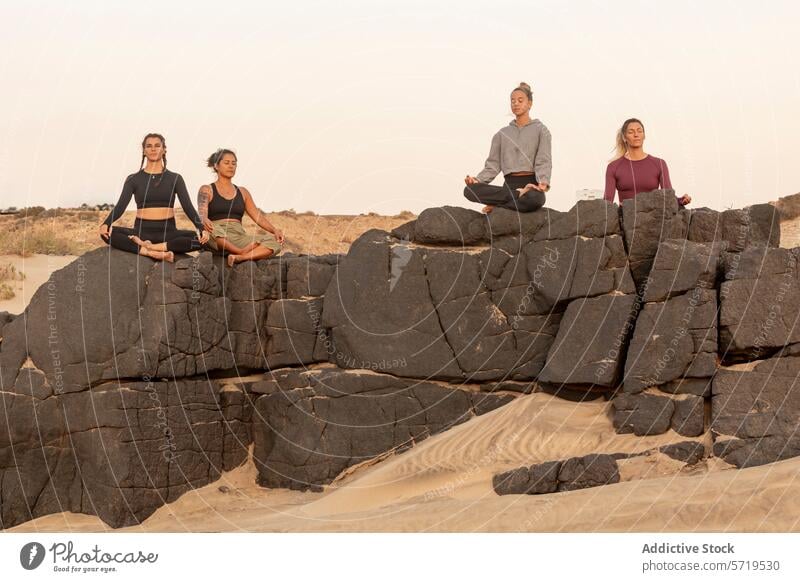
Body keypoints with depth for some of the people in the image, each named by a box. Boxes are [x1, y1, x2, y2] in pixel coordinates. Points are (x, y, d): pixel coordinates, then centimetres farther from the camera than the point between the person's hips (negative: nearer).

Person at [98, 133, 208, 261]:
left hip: (168, 232, 0)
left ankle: (145, 247, -30)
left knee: (199, 239, -29)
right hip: (142, 231, 0)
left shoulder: (175, 179, 9)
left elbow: (188, 207, -1)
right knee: (107, 233, -28)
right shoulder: (133, 179, 10)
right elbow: (120, 206, -1)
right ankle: (154, 253, -38)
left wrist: (201, 228, -20)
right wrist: (106, 223, -22)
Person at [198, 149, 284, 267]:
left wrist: (274, 230, -4)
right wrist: (205, 221, -33)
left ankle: (239, 257, -40)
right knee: (213, 230, -42)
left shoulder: (243, 192, 23)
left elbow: (258, 217, 15)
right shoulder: (206, 190, 11)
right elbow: (202, 213, -7)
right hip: (217, 239, -4)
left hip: (239, 237, 4)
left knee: (275, 242, -23)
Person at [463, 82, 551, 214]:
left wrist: (543, 182, -22)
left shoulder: (540, 130, 10)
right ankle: (517, 195, -21)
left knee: (534, 199, -43)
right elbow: (493, 164, 13)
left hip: (531, 184, -3)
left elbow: (543, 161, -2)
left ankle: (497, 204, -18)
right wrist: (478, 180, -7)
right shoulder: (502, 134, 19)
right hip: (509, 185, 3)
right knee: (470, 190, -24)